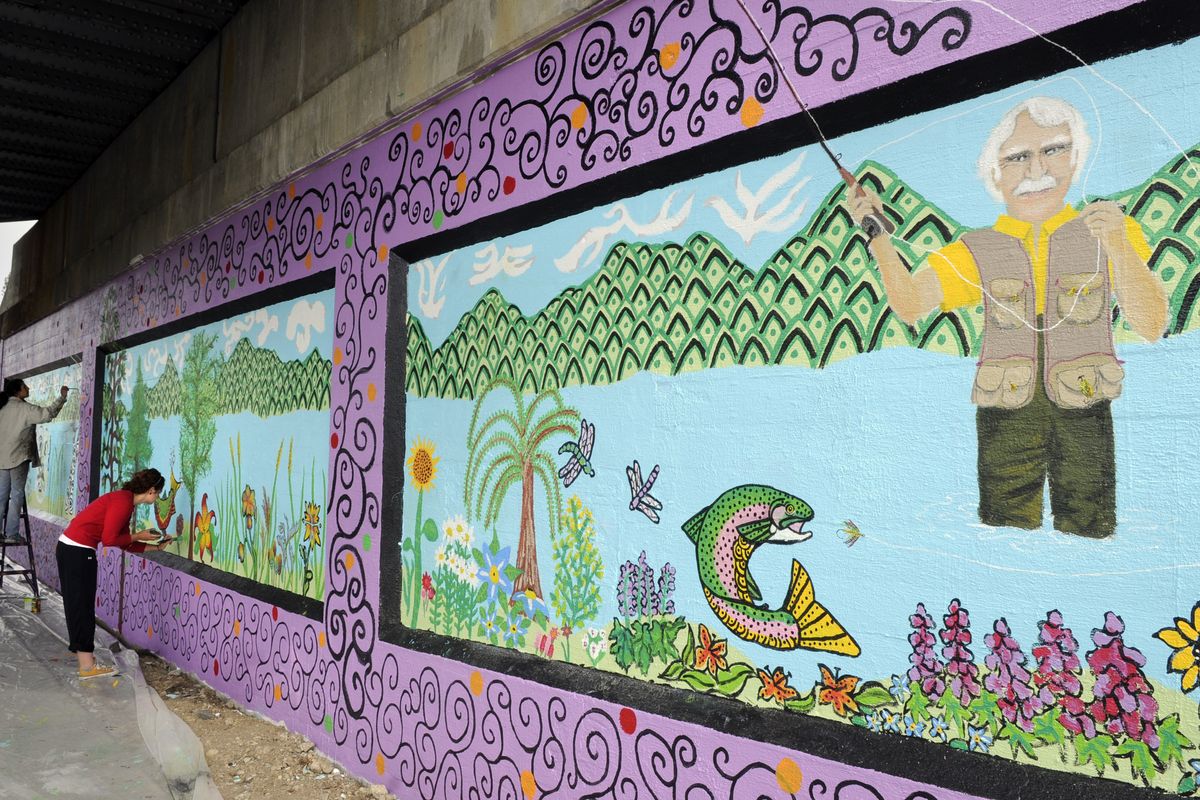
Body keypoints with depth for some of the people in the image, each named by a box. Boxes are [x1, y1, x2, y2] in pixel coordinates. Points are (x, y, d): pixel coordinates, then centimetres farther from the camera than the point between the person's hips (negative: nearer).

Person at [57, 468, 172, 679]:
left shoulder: (124, 501, 14)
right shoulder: (123, 502, -16)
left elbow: (125, 543, 19)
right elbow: (109, 540, -19)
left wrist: (156, 547, 20)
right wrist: (139, 536, -7)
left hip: (69, 548, 10)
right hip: (78, 551, -10)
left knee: (77, 604, 18)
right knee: (82, 605, -3)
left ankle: (81, 650, 29)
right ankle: (87, 666, 3)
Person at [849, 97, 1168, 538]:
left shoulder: (1108, 232, 3)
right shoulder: (976, 251, 4)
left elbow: (1151, 327, -6)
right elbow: (909, 305, -10)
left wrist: (1119, 246, -20)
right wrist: (878, 238, -24)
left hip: (1083, 416, 0)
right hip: (1005, 416, 1)